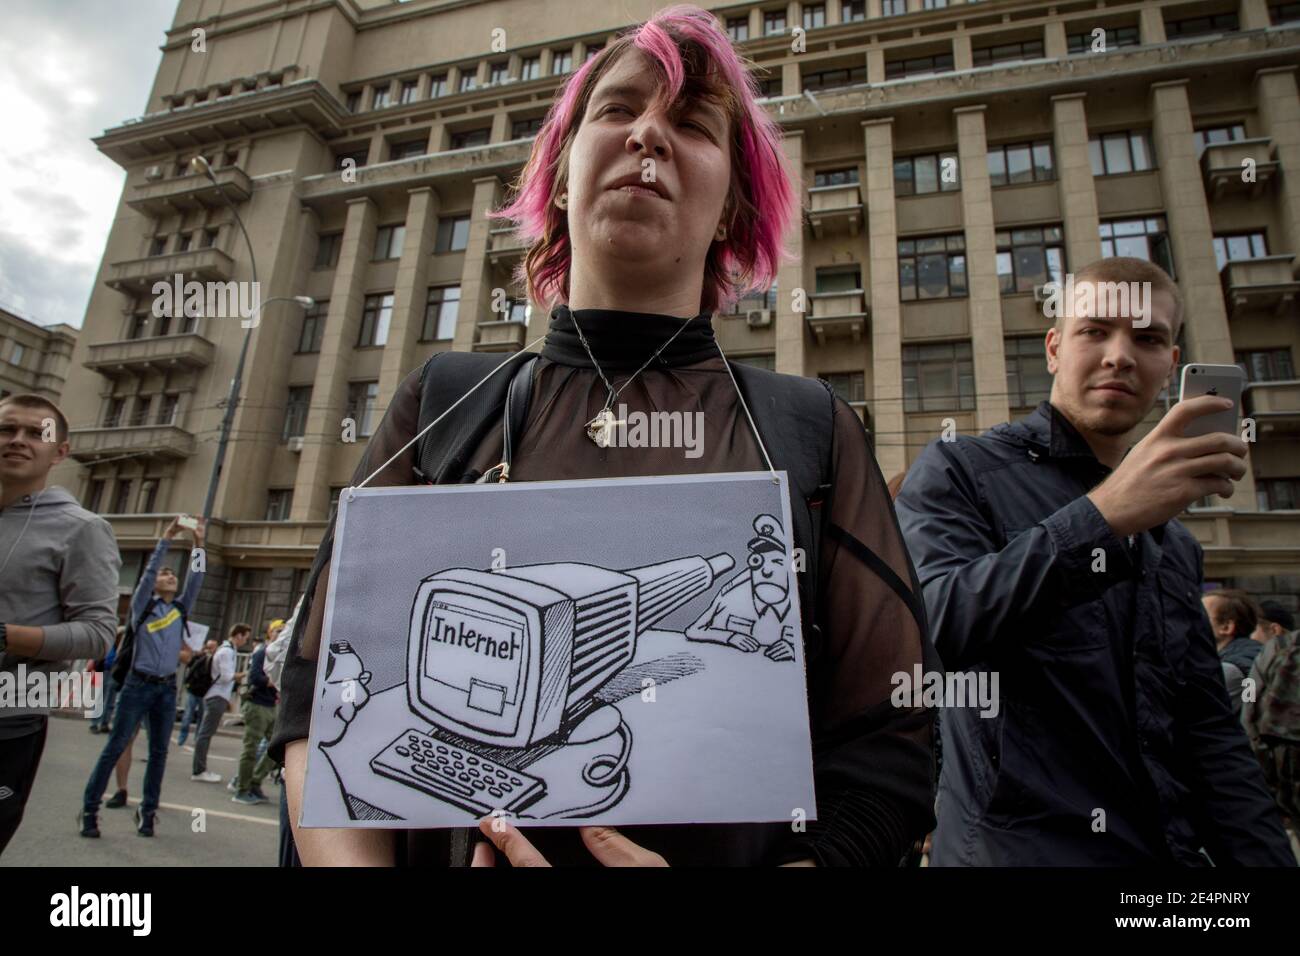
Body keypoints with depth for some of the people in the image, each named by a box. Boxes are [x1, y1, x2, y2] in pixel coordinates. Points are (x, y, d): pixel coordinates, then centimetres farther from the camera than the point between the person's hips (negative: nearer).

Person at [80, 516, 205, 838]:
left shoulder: (181, 609, 11)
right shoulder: (142, 605, 2)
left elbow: (195, 579, 3)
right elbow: (149, 569, -8)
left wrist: (198, 545, -5)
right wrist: (166, 538, -14)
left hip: (167, 688, 4)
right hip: (138, 684, -4)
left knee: (159, 751, 6)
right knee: (115, 747, -1)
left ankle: (148, 811, 14)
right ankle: (89, 809, 9)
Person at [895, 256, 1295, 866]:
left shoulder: (1174, 544, 12)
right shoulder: (957, 471, -9)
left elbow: (1206, 730, 12)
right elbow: (932, 627, -27)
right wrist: (1104, 515, -31)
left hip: (1168, 849, 7)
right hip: (1010, 847, -6)